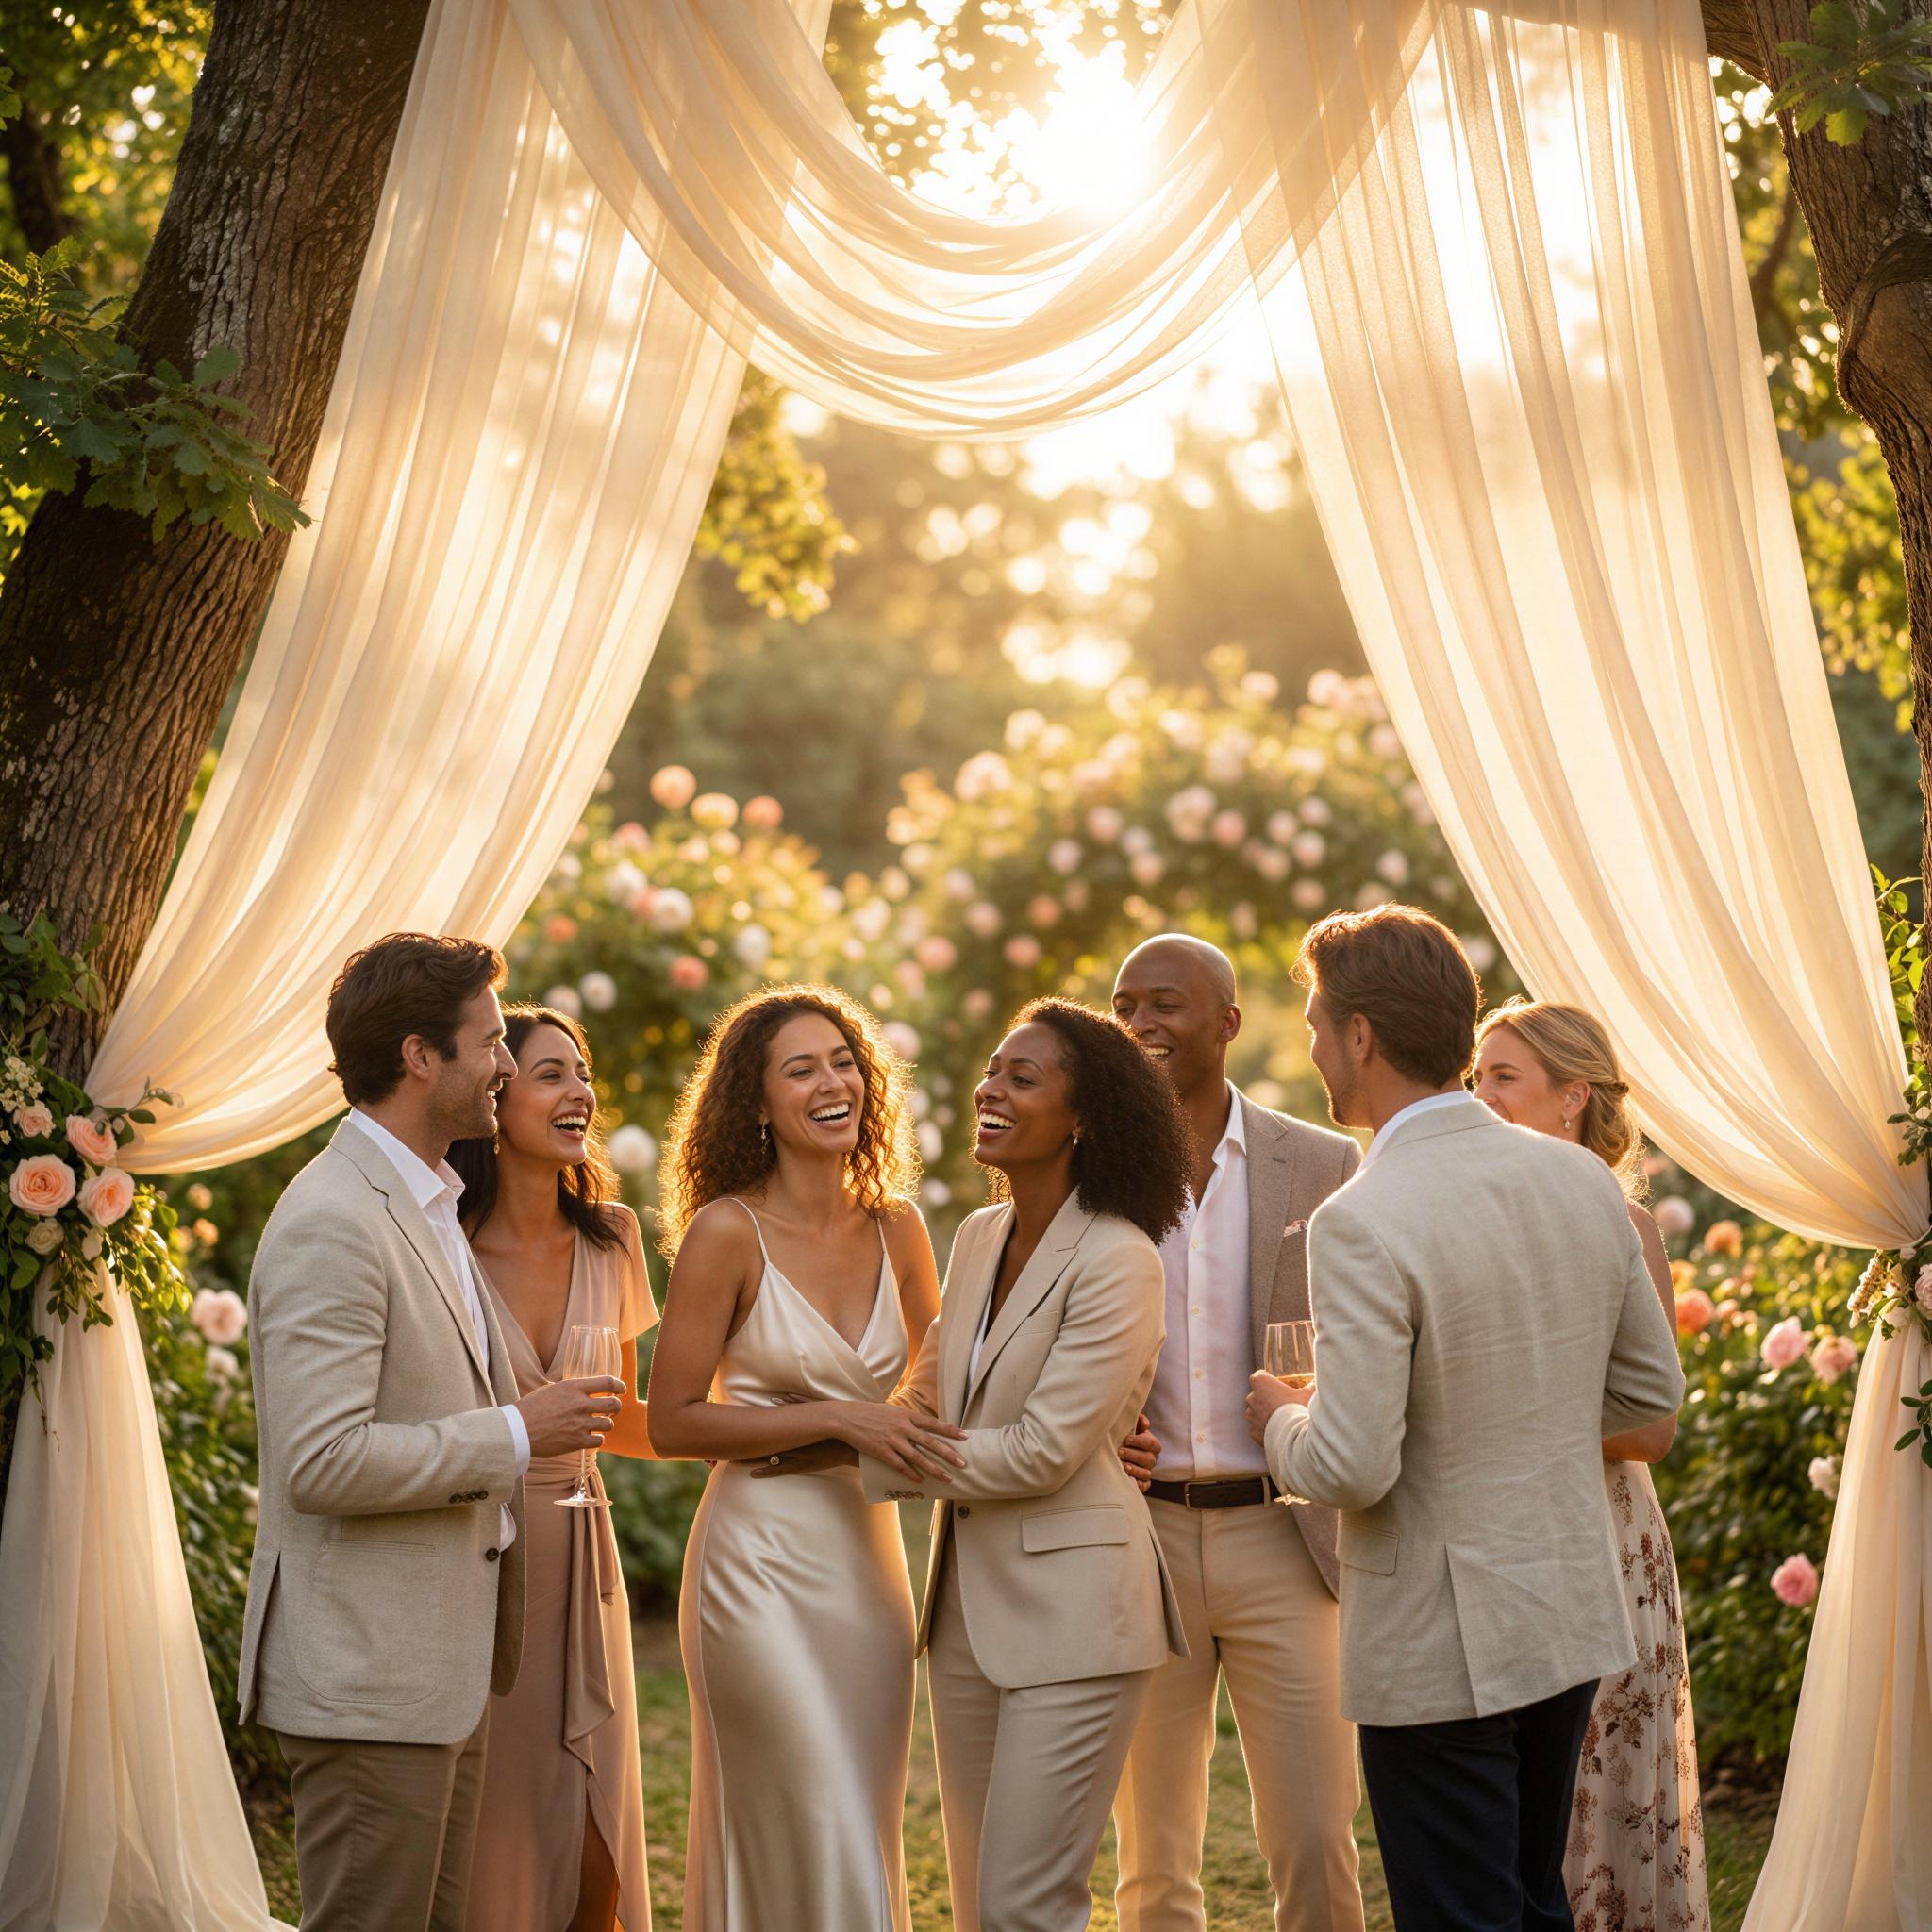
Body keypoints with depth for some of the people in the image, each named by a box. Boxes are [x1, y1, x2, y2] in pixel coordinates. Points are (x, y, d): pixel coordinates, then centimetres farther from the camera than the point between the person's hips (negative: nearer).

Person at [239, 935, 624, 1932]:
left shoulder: (428, 1206, 16)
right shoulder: (332, 1224, -18)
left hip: (444, 1663, 10)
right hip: (367, 1674, -10)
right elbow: (323, 1462, -24)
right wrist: (513, 1433, -18)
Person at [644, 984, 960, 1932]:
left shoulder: (896, 1229, 6)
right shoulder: (727, 1232, -9)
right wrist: (835, 1418, -17)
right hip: (764, 1559, -5)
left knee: (867, 1847, 11)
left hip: (870, 1558, 5)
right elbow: (672, 1422, -10)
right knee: (816, 1848, -6)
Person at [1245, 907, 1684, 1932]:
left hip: (1440, 1644, -7)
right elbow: (1652, 1391, 9)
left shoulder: (1362, 1222, -21)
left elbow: (1350, 1468, -23)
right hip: (1573, 1617, 7)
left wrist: (1282, 1420, -3)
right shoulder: (1584, 1181, 1)